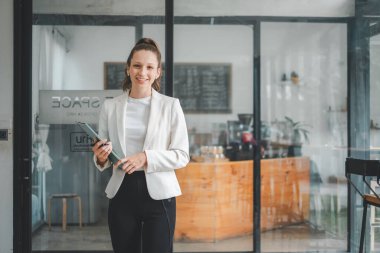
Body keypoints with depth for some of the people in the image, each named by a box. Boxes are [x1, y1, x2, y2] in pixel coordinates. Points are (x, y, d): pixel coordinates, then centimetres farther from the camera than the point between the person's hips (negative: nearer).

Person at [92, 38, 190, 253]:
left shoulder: (171, 105, -1)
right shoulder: (110, 106, 6)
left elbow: (182, 156, -4)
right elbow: (101, 154, 14)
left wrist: (146, 157, -18)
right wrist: (101, 158, -9)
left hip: (158, 196, -2)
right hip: (122, 194, 2)